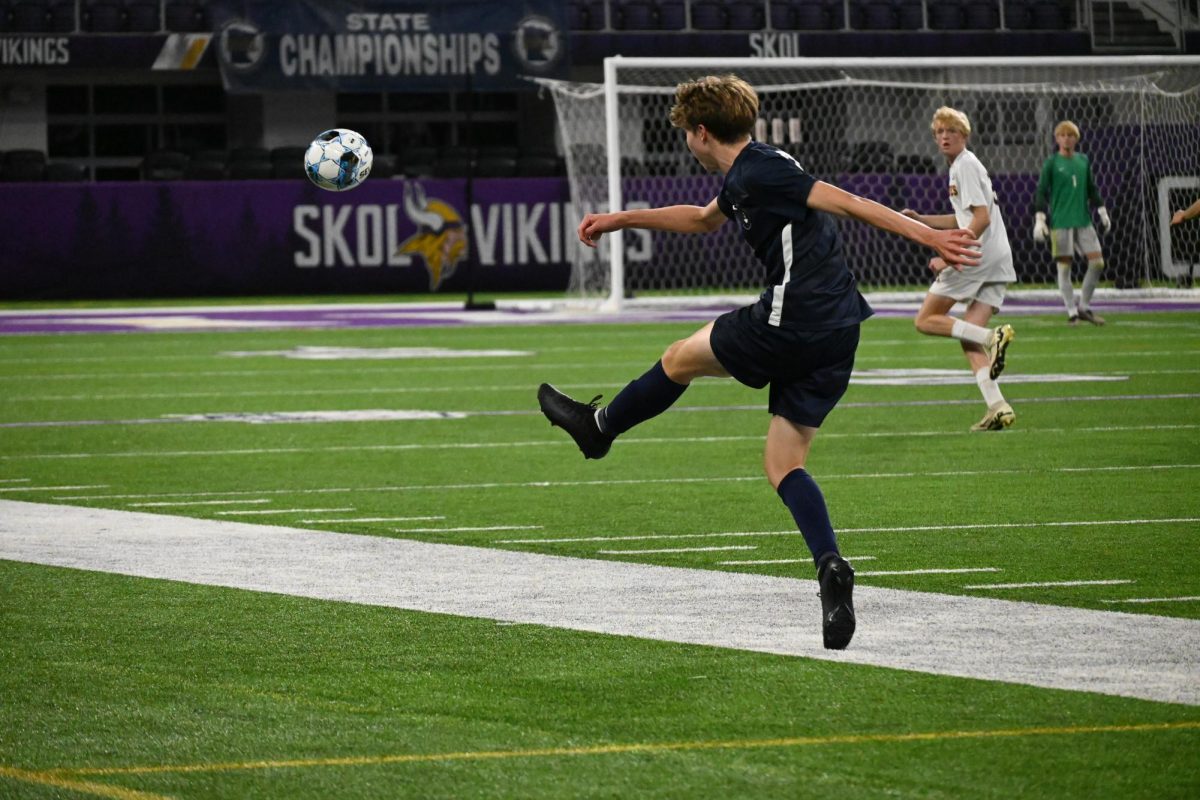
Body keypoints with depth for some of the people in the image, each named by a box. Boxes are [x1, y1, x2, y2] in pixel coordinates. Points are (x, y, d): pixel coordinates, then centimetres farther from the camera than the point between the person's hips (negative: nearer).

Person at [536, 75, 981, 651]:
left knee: (682, 358, 16)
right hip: (836, 334, 9)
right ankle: (830, 567, -12)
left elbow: (847, 203, -16)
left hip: (792, 321, -9)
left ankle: (598, 427, 38)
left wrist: (929, 237, -20)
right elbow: (703, 219, 43)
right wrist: (623, 219, 49)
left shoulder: (760, 171, -10)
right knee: (783, 465, 8)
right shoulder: (744, 177, 21)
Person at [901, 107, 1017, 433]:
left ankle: (991, 337, -19)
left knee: (926, 320, -2)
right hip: (997, 261, 9)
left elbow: (981, 219, -16)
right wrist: (919, 219, 29)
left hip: (979, 256, -9)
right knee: (969, 340, 3)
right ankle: (997, 407, -10)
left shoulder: (966, 166, -6)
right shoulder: (961, 166, 23)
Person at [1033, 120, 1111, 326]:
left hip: (1083, 221, 4)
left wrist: (1102, 212, 16)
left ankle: (1083, 307, 10)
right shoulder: (1052, 163, -1)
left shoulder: (1083, 161, 11)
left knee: (1097, 262, -3)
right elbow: (1041, 192, -1)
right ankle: (1072, 312, 5)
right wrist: (1039, 219, -8)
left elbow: (1092, 189, 19)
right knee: (1064, 266, -2)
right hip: (1060, 222, -4)